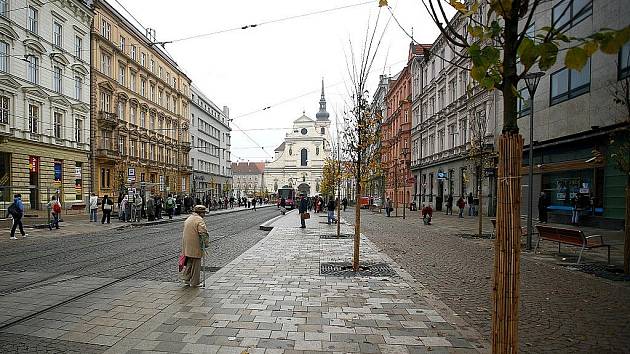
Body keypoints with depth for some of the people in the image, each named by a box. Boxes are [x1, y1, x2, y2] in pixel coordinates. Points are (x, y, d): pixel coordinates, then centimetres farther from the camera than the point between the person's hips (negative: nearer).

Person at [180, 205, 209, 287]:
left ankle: (186, 278, 26)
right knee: (196, 265, 2)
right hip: (195, 247, -9)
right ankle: (194, 283, 9)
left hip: (187, 246, 9)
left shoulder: (188, 219, 15)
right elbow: (204, 233, -25)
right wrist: (207, 243, -14)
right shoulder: (199, 220, -15)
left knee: (189, 263, 21)